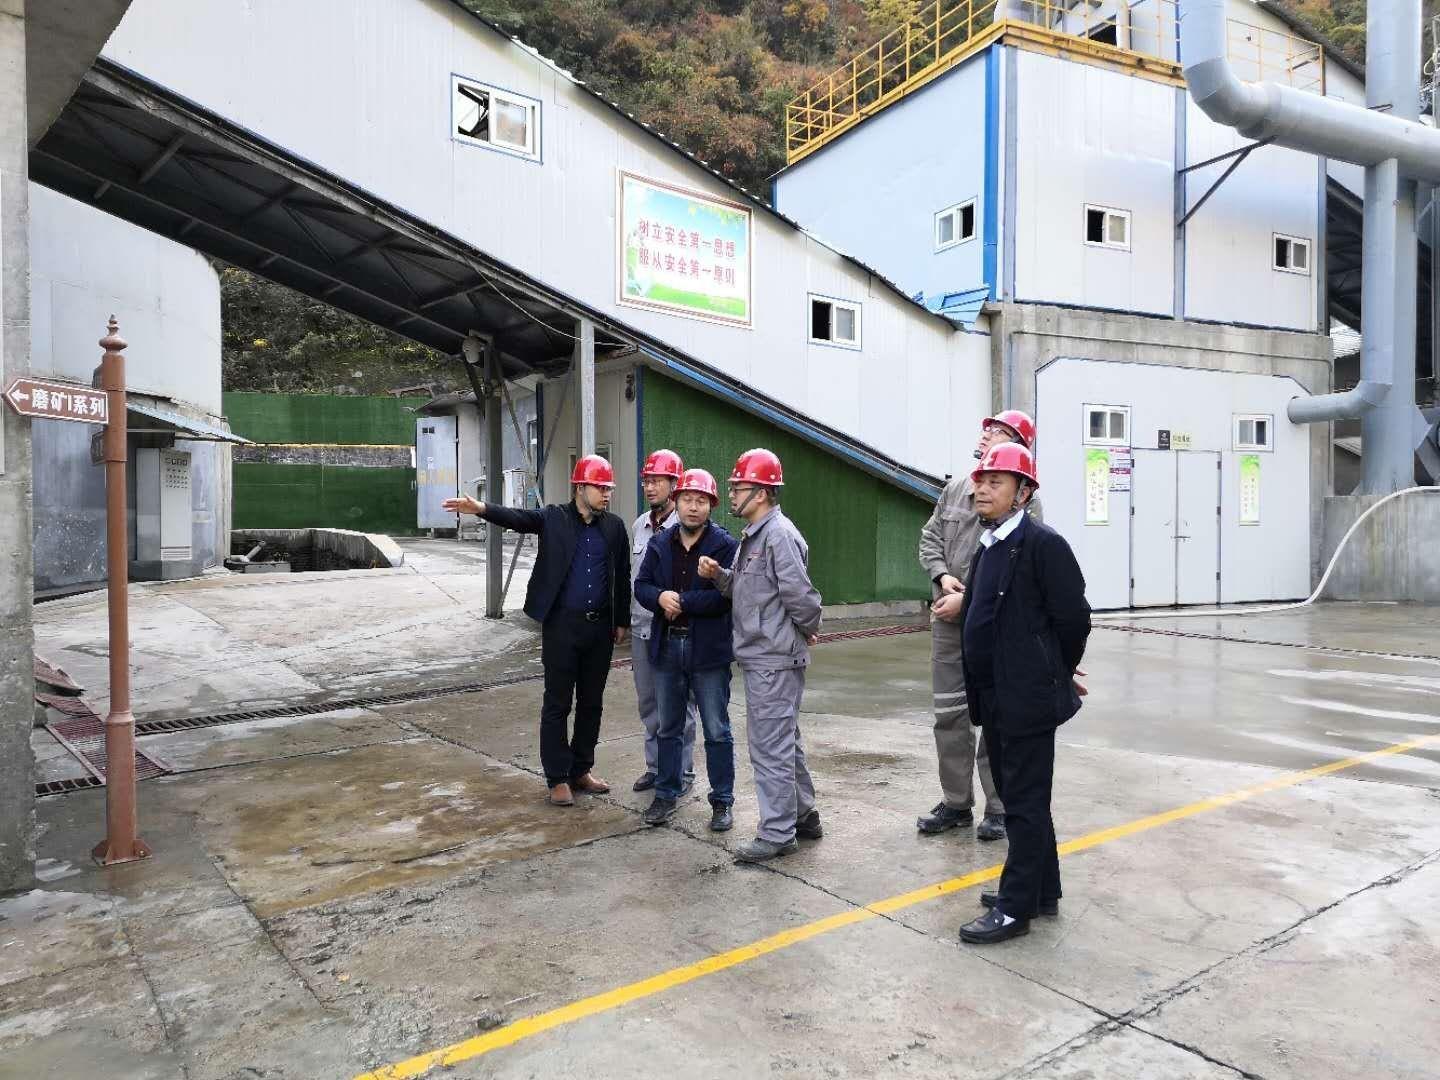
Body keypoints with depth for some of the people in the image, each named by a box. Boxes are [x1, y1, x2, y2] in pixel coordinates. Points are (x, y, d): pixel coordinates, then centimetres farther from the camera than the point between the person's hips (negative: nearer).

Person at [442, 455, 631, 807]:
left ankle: (581, 770, 27)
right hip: (562, 625, -3)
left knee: (591, 703, 12)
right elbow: (518, 518, -18)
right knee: (557, 704, 3)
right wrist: (481, 508, -36)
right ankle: (558, 778, 14)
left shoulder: (615, 527, 7)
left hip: (600, 627, 3)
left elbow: (623, 577, 11)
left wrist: (622, 622, 11)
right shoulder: (554, 518, -1)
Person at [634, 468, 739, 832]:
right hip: (667, 647, 5)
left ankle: (722, 802, 18)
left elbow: (725, 596, -18)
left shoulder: (725, 546, -9)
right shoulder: (660, 544, 7)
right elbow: (641, 585, 4)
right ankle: (666, 794, 30)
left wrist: (681, 602, -16)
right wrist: (660, 597, -17)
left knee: (717, 731, 6)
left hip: (709, 650, -5)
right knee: (668, 727, 16)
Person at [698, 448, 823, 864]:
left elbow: (799, 593, -22)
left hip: (774, 660, -10)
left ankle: (777, 833, 8)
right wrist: (719, 574, -1)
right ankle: (803, 816, 32)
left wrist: (809, 630, -6)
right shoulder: (752, 536, 14)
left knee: (770, 744, -3)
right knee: (783, 740, 19)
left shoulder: (779, 534, -19)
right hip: (760, 655, 10)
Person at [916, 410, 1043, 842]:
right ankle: (956, 802, 26)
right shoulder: (955, 487, 10)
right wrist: (942, 575, -5)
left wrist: (968, 599, -17)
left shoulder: (1024, 500, -10)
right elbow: (930, 537, 13)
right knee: (949, 714, 12)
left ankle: (999, 807, 18)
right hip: (947, 619, 6)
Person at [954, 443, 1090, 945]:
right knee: (1018, 795, 18)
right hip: (995, 696, 9)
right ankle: (1043, 890, 33)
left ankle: (1016, 907, 13)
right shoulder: (989, 546, 11)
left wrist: (1059, 674, -1)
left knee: (1025, 802, 2)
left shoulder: (1043, 543, -15)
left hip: (1027, 698, -9)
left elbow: (1073, 617, -14)